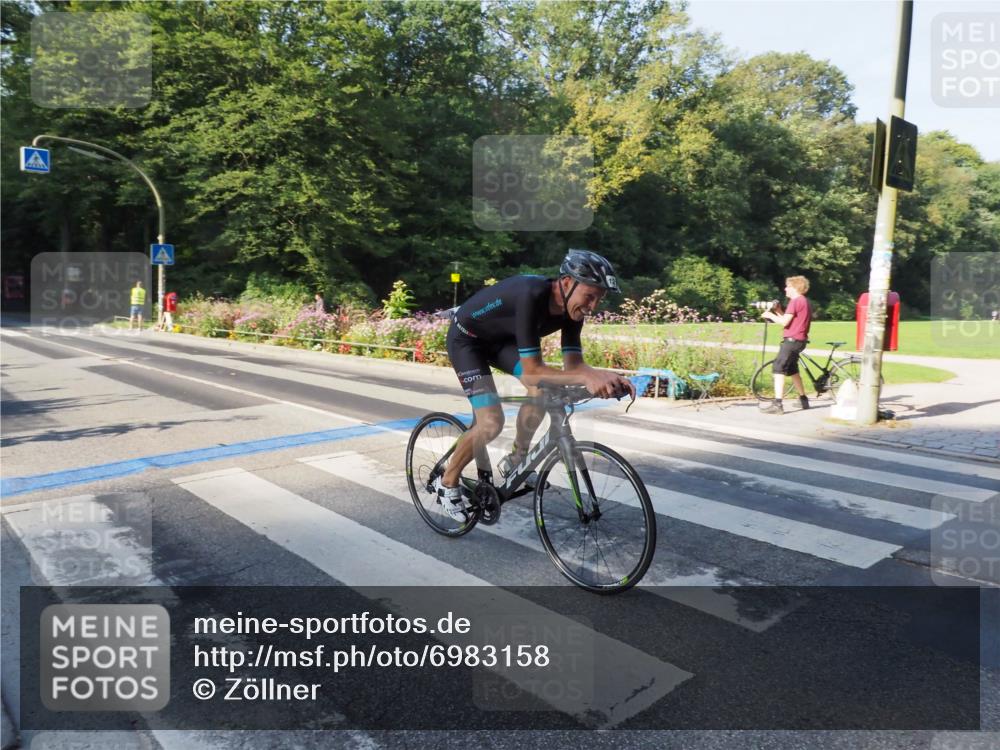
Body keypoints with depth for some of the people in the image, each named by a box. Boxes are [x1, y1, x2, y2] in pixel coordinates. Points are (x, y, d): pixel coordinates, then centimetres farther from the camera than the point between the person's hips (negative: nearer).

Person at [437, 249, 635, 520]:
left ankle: (516, 459, 9)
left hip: (501, 338, 7)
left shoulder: (572, 307, -15)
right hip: (466, 338, -7)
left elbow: (573, 364, -15)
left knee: (542, 390, -14)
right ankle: (448, 481, 7)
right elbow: (532, 371, -39)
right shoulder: (531, 296, -38)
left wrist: (608, 377, -33)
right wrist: (586, 378, -49)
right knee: (492, 422, -18)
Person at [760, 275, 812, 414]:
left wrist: (770, 315, -3)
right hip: (799, 340, 10)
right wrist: (778, 311, 10)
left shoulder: (795, 301, -12)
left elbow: (784, 322, -17)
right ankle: (803, 400, 32)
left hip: (792, 339, -10)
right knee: (792, 370, 23)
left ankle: (777, 404, -21)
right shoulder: (804, 301, 19)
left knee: (778, 370, -13)